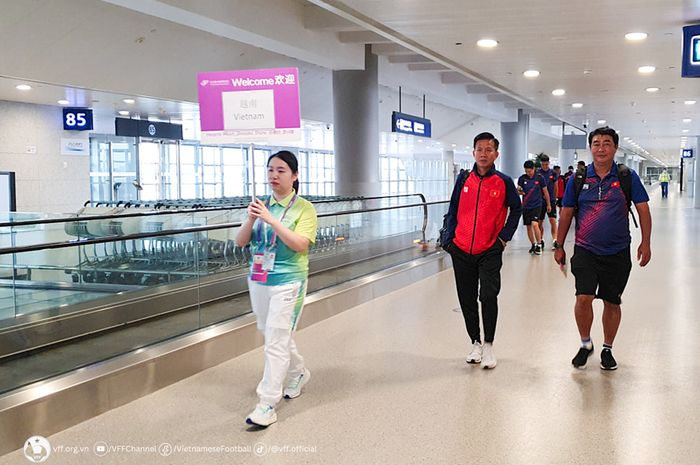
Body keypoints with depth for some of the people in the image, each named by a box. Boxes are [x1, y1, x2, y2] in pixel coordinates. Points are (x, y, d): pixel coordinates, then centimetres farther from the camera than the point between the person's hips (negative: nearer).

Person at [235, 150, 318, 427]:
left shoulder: (304, 208, -7)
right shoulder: (261, 205, 6)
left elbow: (301, 244, -20)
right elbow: (241, 242, 2)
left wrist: (272, 220, -26)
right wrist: (251, 220, -16)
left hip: (287, 282, -6)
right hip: (258, 280, 6)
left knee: (276, 342, -8)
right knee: (273, 334, 20)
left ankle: (267, 405, -4)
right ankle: (298, 373, 43)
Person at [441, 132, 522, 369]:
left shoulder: (503, 182, -3)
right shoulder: (463, 180, 3)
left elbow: (516, 209, 9)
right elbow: (453, 211, 9)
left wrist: (505, 236, 0)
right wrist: (448, 239, 1)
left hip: (490, 251, -3)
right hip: (461, 250, 3)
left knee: (488, 296, -13)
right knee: (467, 299, 8)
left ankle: (488, 345, 4)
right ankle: (476, 342, 24)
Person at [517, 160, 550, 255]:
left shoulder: (539, 178, -3)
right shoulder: (522, 178, 1)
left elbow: (545, 192, 6)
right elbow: (518, 190, 3)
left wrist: (548, 204, 11)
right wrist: (519, 192, -22)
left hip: (537, 205, -3)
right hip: (526, 206, 3)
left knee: (535, 224, -17)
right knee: (528, 226, 9)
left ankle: (539, 246, -8)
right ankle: (533, 245, 25)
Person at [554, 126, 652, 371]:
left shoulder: (627, 177, -1)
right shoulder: (578, 179, 1)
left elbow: (643, 209, 1)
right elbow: (566, 214, 7)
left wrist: (645, 243, -7)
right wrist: (559, 246, 8)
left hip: (618, 253, 1)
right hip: (585, 251, 0)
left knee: (612, 303, 10)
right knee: (583, 298, -14)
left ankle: (607, 349, 29)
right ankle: (585, 344, 10)